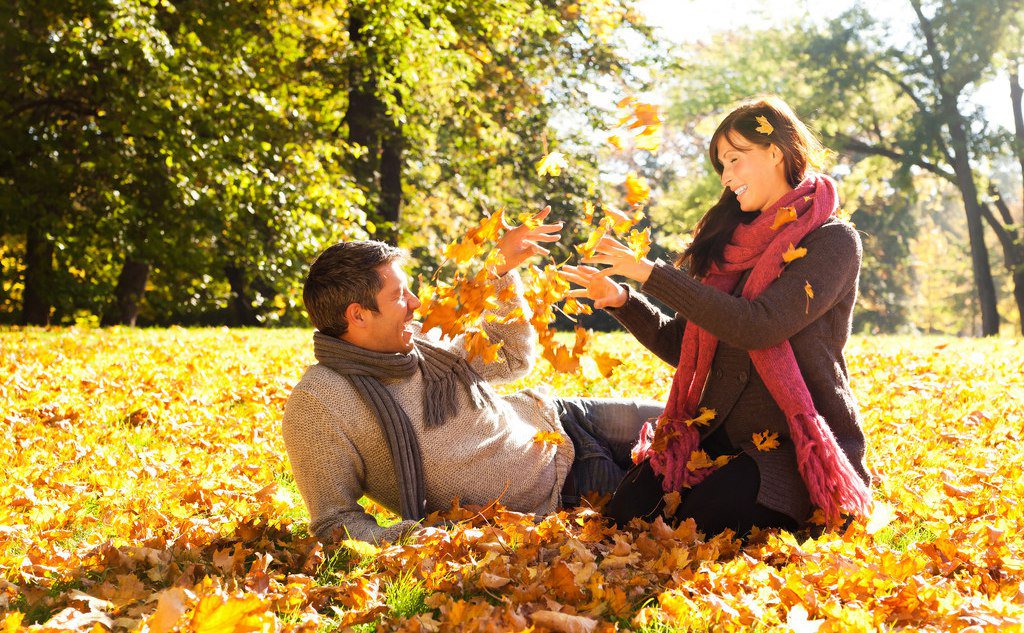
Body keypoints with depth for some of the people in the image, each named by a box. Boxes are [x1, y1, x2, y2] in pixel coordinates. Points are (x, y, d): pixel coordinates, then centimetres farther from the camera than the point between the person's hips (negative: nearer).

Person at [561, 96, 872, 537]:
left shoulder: (833, 242, -6)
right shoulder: (733, 241, 14)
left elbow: (756, 327, -22)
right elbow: (684, 345, 16)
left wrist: (652, 273, -18)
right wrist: (622, 300, 0)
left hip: (797, 445, -5)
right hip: (719, 431, 5)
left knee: (703, 521, -30)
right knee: (626, 511, -19)